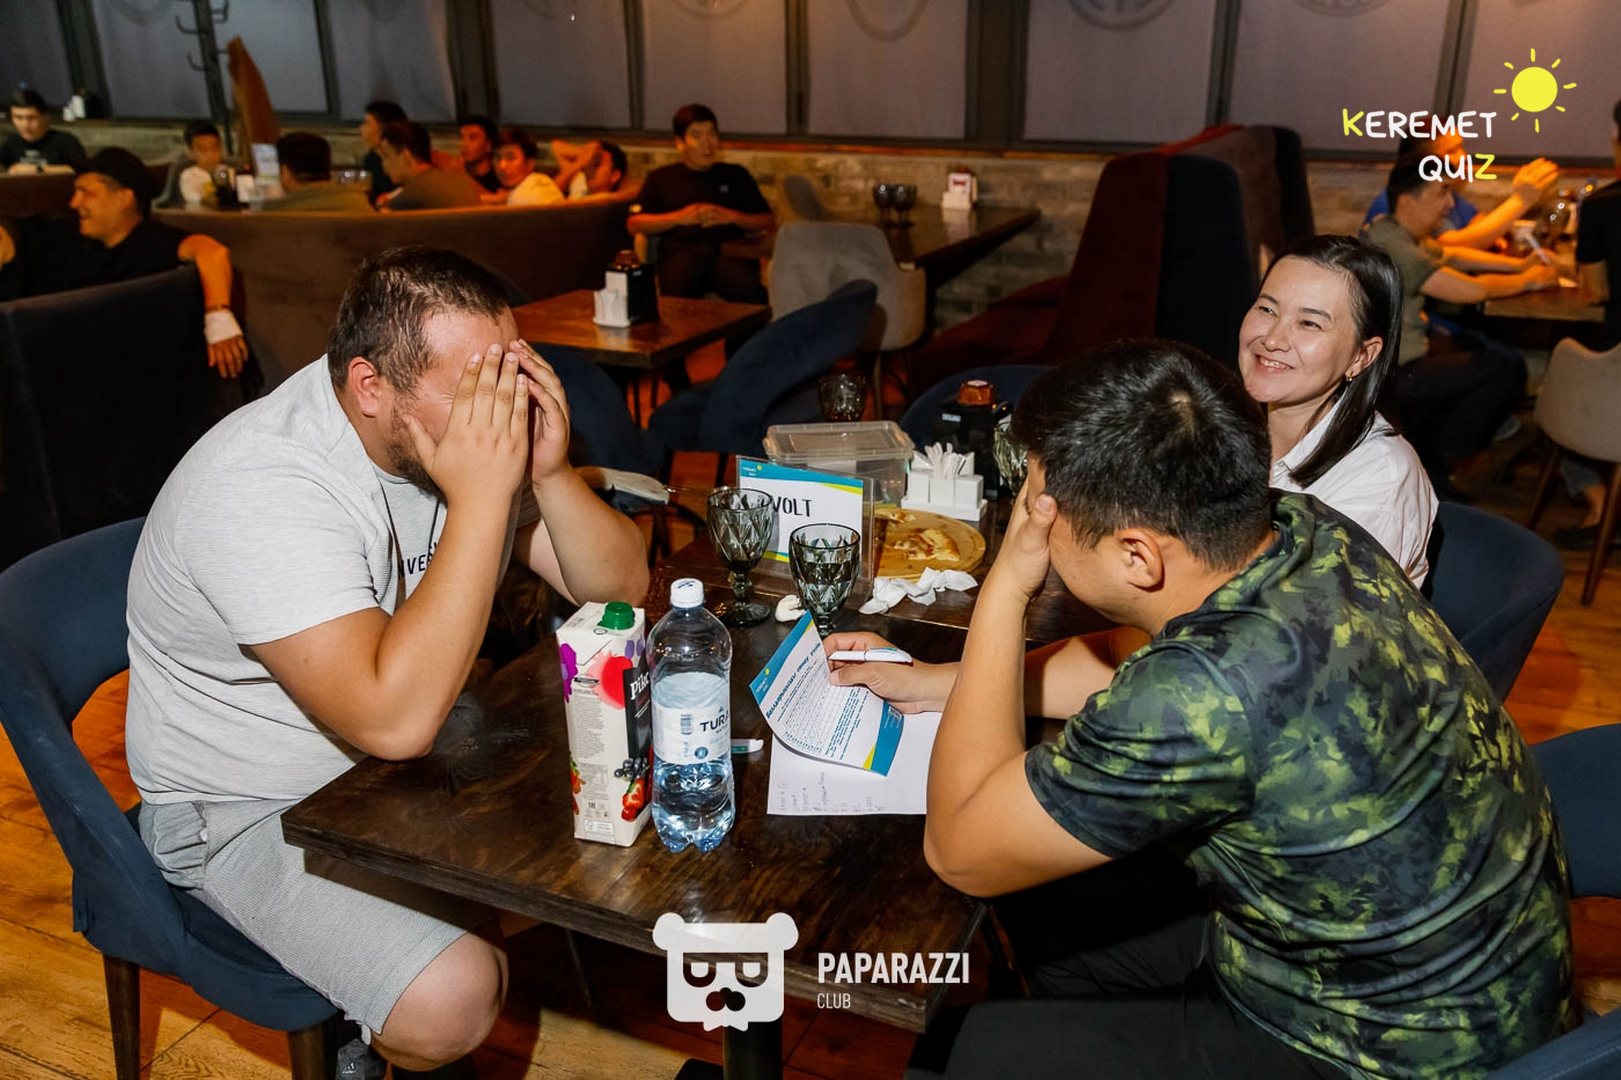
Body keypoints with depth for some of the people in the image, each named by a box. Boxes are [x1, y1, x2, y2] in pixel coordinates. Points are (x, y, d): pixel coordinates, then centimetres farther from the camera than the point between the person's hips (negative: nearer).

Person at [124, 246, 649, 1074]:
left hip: (419, 749, 7)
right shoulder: (260, 485, -31)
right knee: (452, 996, -24)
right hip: (252, 808, -6)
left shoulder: (470, 424, -10)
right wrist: (482, 497, -40)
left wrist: (548, 472, -26)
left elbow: (620, 588, -7)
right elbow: (393, 718, -41)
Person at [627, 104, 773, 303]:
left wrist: (732, 217, 3)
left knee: (750, 292, -36)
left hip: (728, 251, 1)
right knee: (676, 293, -39)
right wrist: (678, 218, 2)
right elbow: (634, 224, 15)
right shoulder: (661, 178, 25)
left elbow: (767, 221, 21)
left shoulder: (736, 174, 27)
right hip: (681, 251, -1)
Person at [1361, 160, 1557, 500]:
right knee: (1508, 368, -9)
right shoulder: (1393, 248, -25)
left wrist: (1519, 264, 12)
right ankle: (1432, 465, 4)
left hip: (1405, 348, 10)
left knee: (1494, 349, 14)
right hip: (1394, 376, -10)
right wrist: (1528, 281, -5)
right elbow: (1473, 290, -23)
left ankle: (1427, 451, 19)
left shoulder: (1398, 231, 6)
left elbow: (1452, 256, 22)